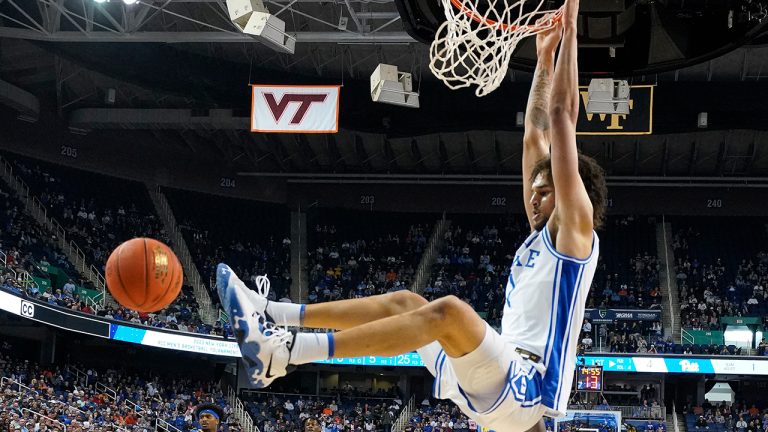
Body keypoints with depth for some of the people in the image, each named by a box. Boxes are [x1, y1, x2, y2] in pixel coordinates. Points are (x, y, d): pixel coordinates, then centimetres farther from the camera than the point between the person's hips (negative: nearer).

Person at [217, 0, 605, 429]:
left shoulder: (574, 227, 2)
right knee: (403, 302, 14)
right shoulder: (542, 237, 24)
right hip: (498, 382, 10)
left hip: (525, 389, -10)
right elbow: (535, 138, 29)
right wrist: (544, 60, 31)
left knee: (448, 310, -31)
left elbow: (562, 117, -3)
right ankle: (272, 316, 7)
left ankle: (286, 353, -38)